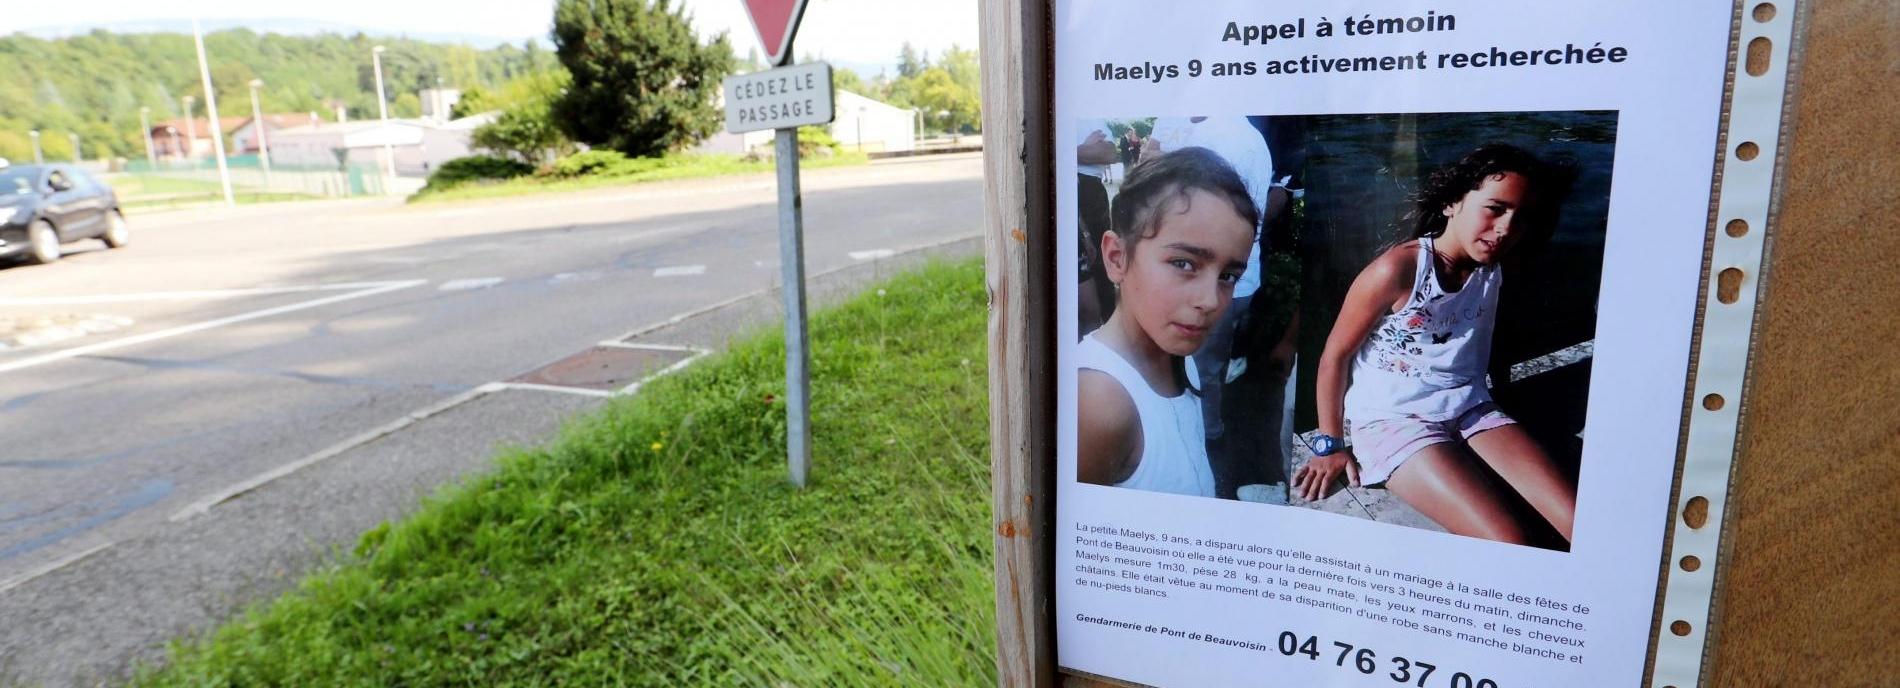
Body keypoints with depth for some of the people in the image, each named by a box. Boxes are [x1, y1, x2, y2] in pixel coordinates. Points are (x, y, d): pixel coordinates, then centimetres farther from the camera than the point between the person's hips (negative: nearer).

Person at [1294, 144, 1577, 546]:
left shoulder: (1494, 272, 5)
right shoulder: (1398, 270, -14)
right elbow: (1335, 356, -7)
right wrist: (1330, 446, -1)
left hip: (1471, 411, 6)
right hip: (1394, 420, -6)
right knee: (1510, 545, -24)